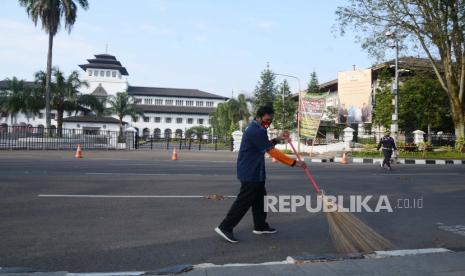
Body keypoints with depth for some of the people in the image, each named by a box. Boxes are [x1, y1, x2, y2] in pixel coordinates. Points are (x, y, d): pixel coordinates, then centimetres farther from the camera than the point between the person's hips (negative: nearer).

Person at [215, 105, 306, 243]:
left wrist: (277, 139, 4)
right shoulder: (257, 131, -22)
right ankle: (225, 227, 0)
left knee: (260, 199, 17)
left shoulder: (254, 128, 11)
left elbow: (264, 145, 20)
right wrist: (294, 162, -21)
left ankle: (260, 226, 28)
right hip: (250, 173, -11)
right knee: (244, 201, -6)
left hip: (254, 172, 11)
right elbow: (272, 152, -24)